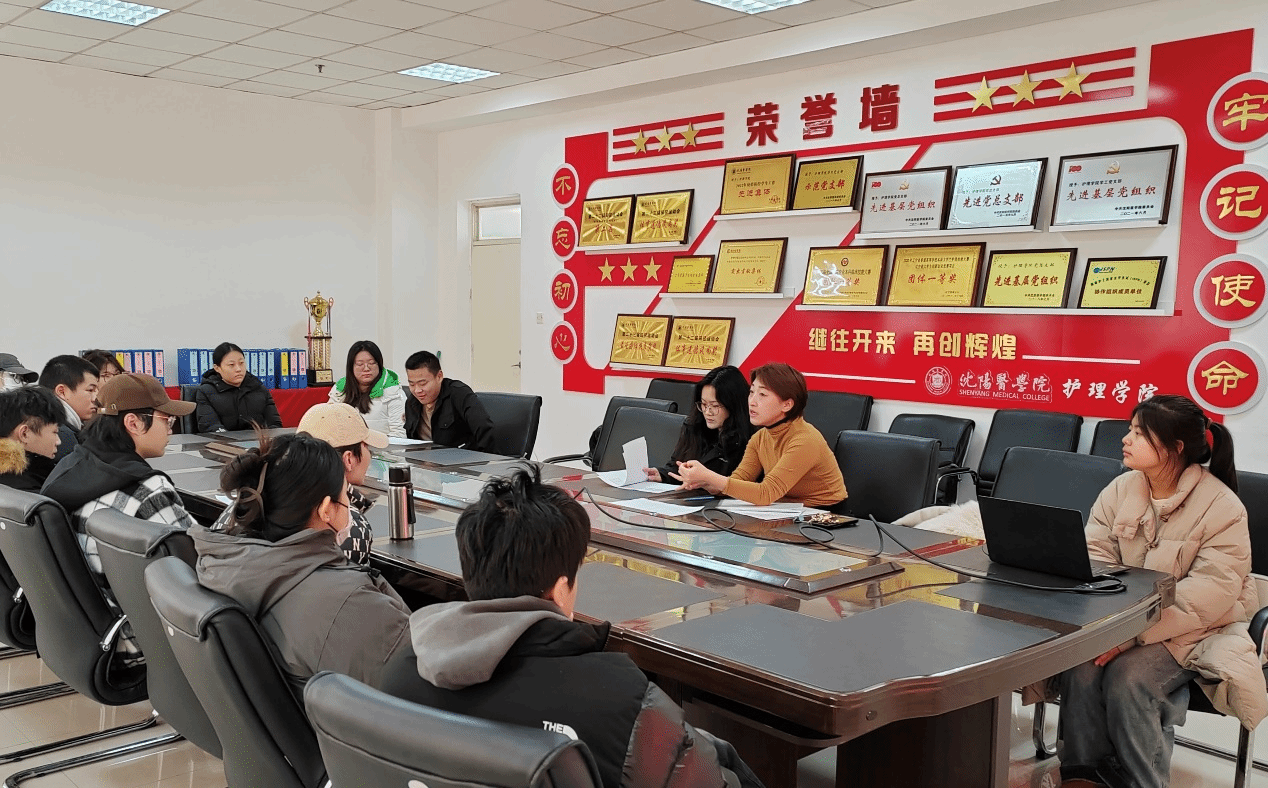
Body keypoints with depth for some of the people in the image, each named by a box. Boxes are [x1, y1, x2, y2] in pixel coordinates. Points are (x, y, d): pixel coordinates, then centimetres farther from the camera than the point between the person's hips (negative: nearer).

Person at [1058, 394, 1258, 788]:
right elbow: (1094, 558, -2)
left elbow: (1209, 593, -20)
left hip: (1192, 630, -4)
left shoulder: (1222, 506, -13)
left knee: (1127, 678, -28)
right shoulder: (1120, 490, 3)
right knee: (1080, 664, -24)